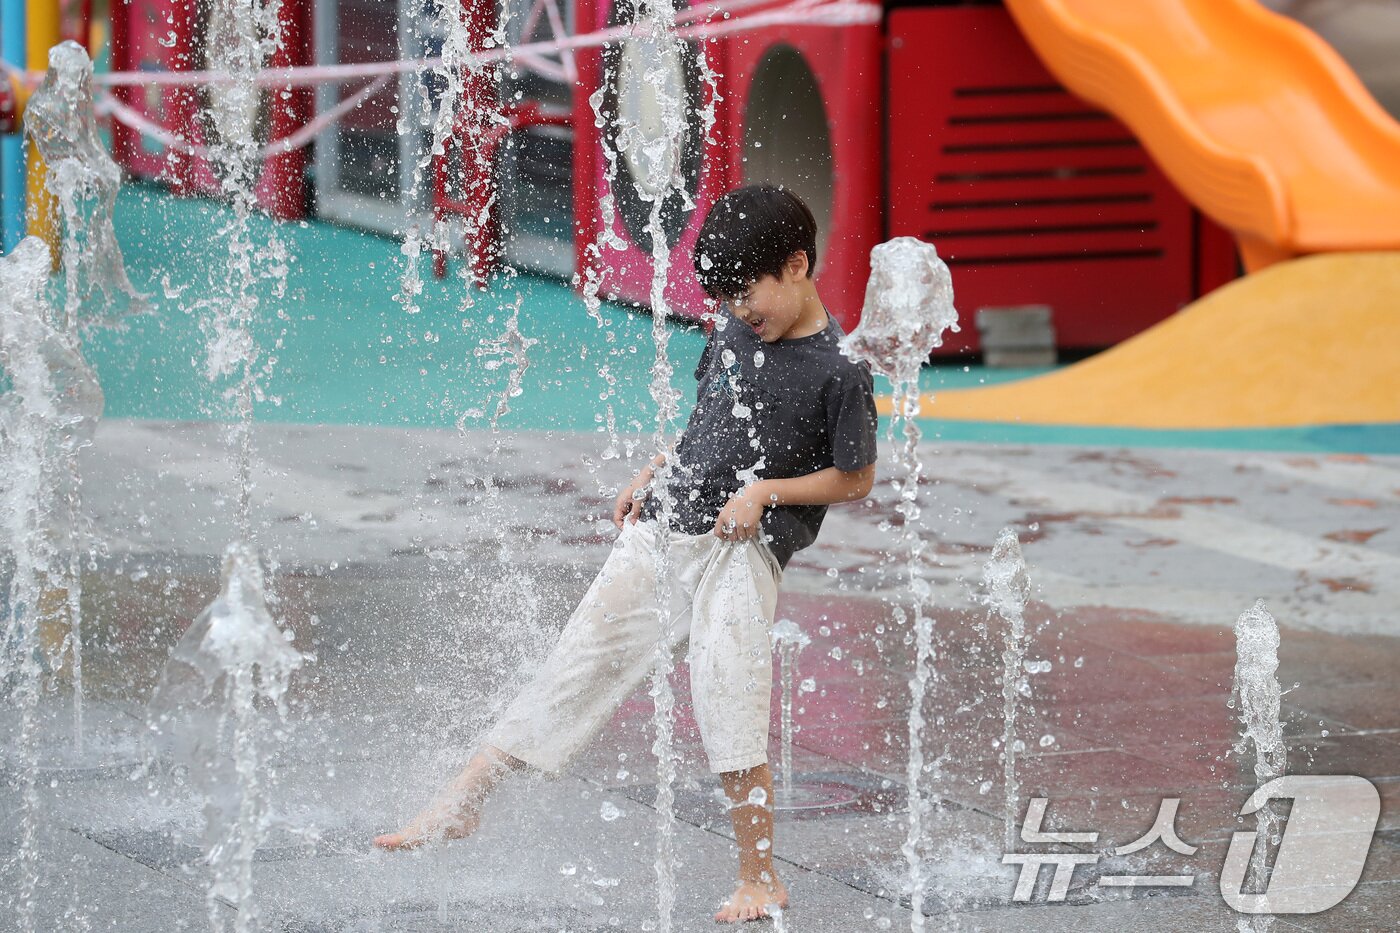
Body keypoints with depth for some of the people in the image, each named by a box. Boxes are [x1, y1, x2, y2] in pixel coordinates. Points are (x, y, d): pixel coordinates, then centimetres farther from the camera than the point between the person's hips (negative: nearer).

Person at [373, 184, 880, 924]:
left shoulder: (838, 370, -9)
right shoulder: (733, 332, 11)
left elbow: (857, 478, -4)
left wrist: (766, 490, -14)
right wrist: (658, 473, 14)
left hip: (742, 550, -6)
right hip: (660, 531, 6)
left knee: (726, 691, -15)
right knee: (583, 658, 3)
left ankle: (759, 878, -5)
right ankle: (461, 799, 6)